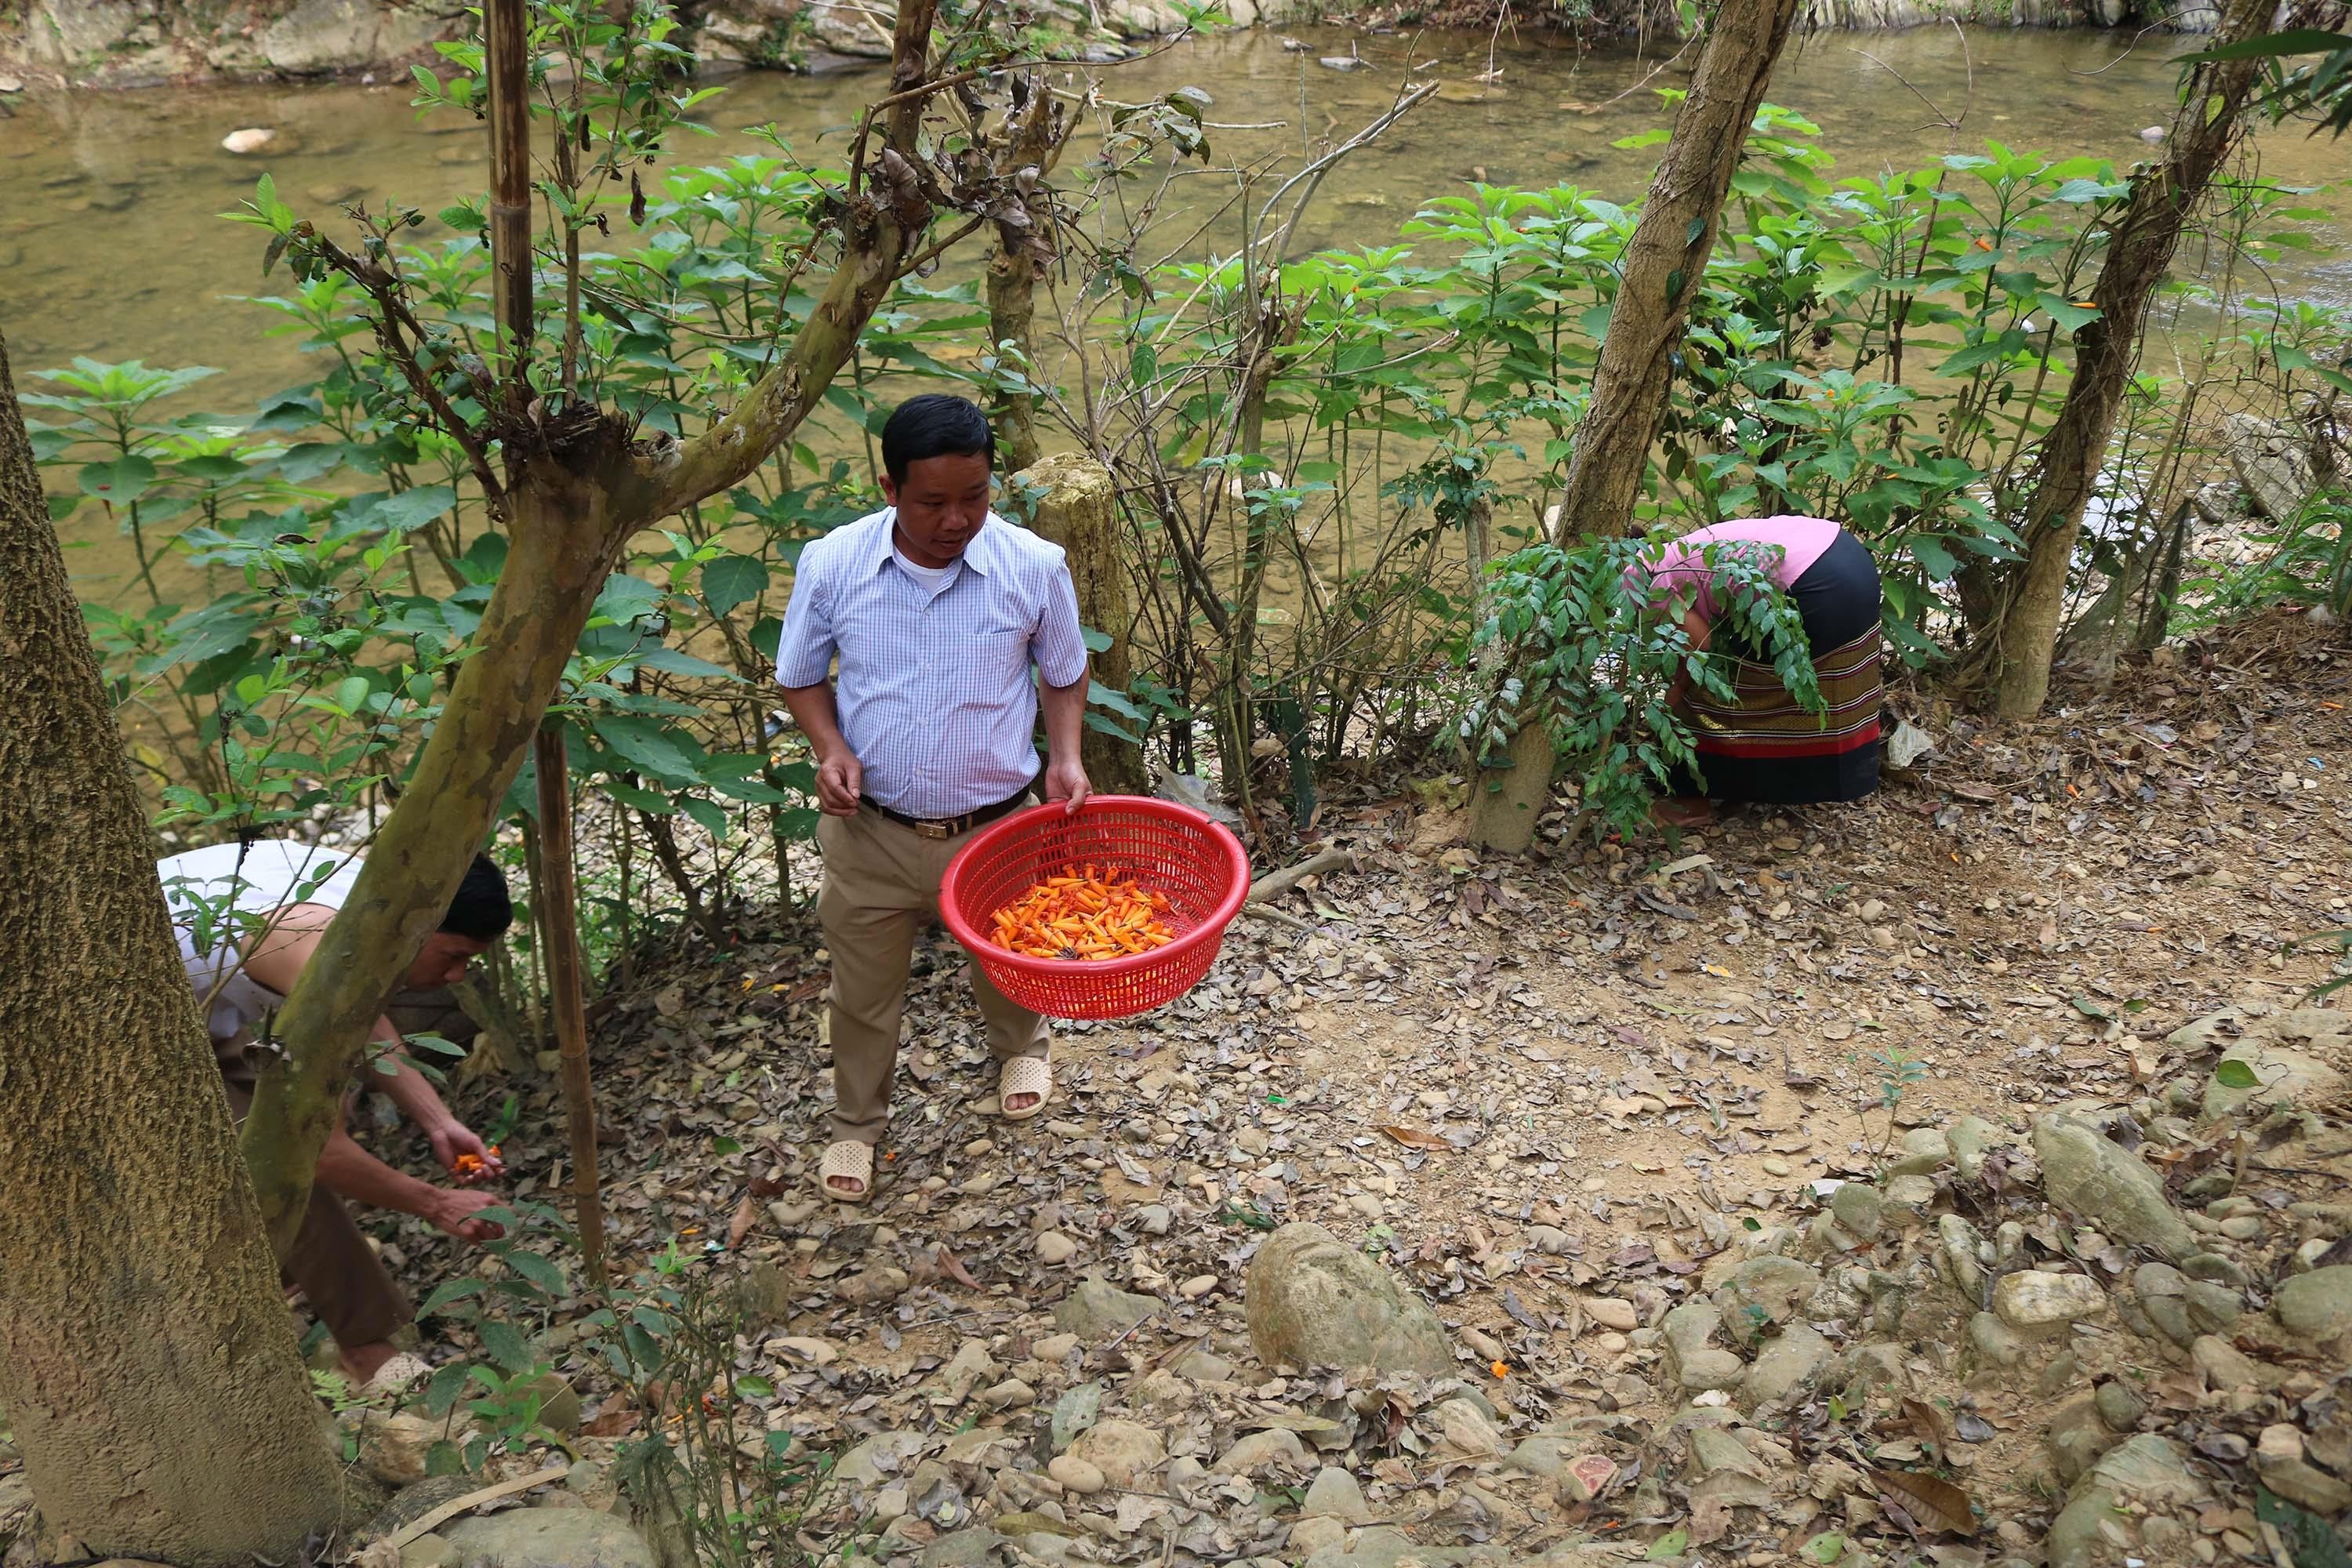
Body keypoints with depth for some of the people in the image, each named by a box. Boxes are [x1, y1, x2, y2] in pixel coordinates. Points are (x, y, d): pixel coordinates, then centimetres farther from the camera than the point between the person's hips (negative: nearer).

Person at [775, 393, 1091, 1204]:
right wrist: (830, 749, -17)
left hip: (996, 827, 1)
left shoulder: (1035, 567, -15)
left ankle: (1021, 1048, 60)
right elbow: (802, 678, 2)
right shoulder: (831, 564, -14)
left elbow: (1064, 676, 3)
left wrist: (1066, 758, -13)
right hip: (871, 830, 0)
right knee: (864, 989, 16)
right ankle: (856, 1123, 43)